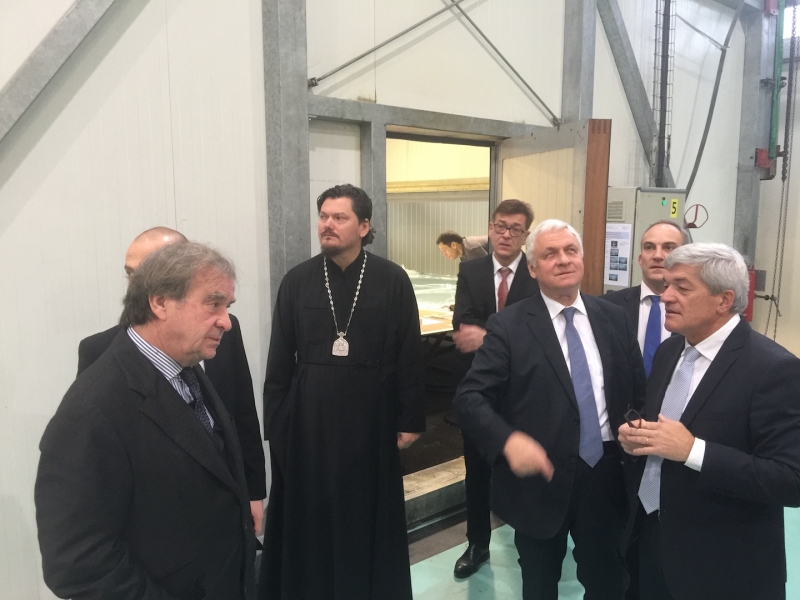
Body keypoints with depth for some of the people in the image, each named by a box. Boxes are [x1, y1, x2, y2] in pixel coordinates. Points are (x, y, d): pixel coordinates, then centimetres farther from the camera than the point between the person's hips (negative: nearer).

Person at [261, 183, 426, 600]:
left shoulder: (392, 280, -5)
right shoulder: (297, 281, 0)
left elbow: (410, 356, -3)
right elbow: (280, 360, 2)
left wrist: (411, 419, -3)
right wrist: (274, 422, 1)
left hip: (369, 415, -1)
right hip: (308, 416, 1)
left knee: (368, 515, 13)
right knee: (308, 516, 12)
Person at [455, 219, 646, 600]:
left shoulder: (614, 319, 2)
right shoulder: (509, 326, -11)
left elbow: (639, 394, 10)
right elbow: (469, 398, -16)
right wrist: (509, 440, -31)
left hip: (605, 477, 3)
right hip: (541, 479, -2)